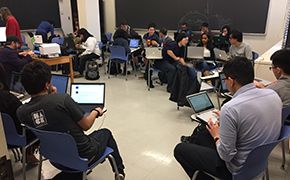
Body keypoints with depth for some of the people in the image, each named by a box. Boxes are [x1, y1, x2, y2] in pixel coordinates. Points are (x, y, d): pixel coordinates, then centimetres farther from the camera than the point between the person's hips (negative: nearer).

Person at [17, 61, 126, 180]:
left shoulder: (21, 112, -13)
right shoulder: (63, 98, -29)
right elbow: (86, 125, -16)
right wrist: (96, 112, 3)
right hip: (83, 155, -5)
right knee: (105, 133, 25)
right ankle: (119, 170, 41)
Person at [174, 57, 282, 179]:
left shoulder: (230, 108, -31)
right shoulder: (273, 94, -9)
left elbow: (226, 155, -24)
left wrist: (216, 136, -5)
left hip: (240, 168, -7)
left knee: (180, 149, 4)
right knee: (205, 130, 23)